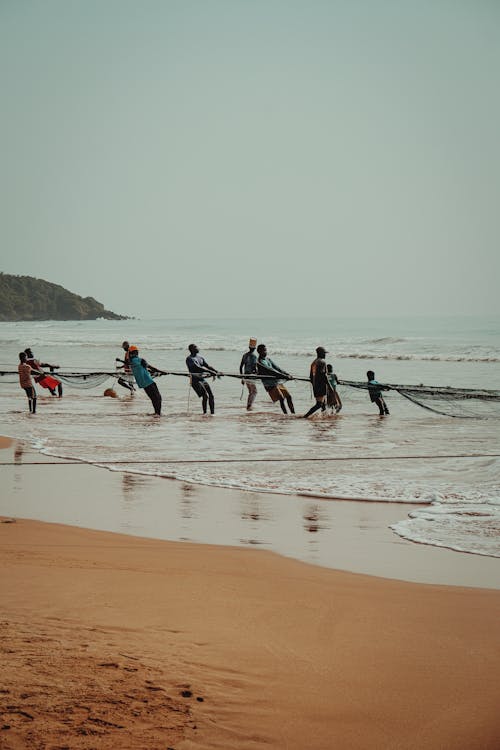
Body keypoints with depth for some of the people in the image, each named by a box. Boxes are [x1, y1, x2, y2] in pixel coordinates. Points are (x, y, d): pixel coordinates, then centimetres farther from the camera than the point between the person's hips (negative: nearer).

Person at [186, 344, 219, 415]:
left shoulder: (200, 357, 16)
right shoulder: (189, 359, -9)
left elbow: (207, 366, 12)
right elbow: (198, 368, -21)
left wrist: (216, 372, -2)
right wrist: (210, 372, -28)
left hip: (202, 379, 7)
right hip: (195, 380, -7)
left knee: (211, 396, 0)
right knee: (205, 396, -18)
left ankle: (212, 413, 7)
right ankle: (205, 413, -8)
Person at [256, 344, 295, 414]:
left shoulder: (268, 359, 14)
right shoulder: (260, 363, -13)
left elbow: (277, 368, 11)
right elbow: (271, 371, -21)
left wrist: (287, 374, -3)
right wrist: (284, 376, -25)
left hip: (277, 382, 8)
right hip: (270, 385, -8)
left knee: (288, 396, 4)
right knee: (281, 399, -18)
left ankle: (293, 413, 8)